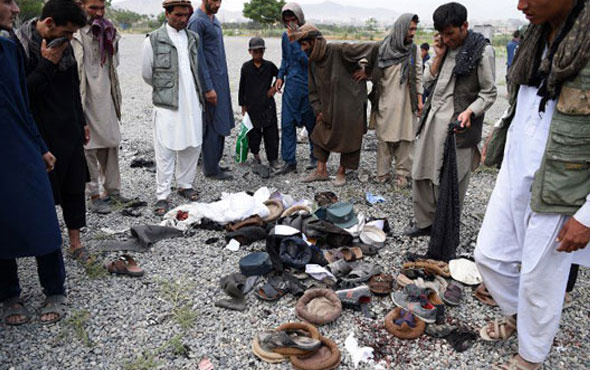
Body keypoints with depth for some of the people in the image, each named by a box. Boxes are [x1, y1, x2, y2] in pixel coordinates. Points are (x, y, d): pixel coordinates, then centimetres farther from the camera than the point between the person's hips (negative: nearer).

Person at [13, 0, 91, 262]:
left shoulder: (63, 45, 8)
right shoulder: (21, 46, -15)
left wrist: (82, 122, 19)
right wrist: (47, 64, -21)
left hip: (70, 133, 7)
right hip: (43, 137, -6)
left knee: (75, 188, 11)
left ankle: (75, 243, 23)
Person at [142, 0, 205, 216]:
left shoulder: (194, 38, 11)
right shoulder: (153, 40, -2)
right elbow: (147, 74, 6)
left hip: (193, 103, 4)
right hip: (167, 105, -4)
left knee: (192, 146, 8)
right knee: (165, 151, -3)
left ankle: (185, 184, 25)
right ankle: (162, 196, 4)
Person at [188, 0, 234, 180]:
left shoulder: (214, 20, 16)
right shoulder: (197, 21, -12)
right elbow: (198, 57, -17)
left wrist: (222, 83, 17)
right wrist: (208, 88, -19)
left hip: (220, 79, 9)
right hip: (210, 82, -9)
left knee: (221, 124, 11)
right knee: (212, 126, -4)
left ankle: (213, 163, 21)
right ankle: (210, 169, 5)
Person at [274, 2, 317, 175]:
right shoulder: (285, 36, 9)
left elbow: (308, 60, -18)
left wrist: (294, 41, -21)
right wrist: (281, 76, 9)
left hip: (308, 85, -4)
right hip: (291, 85, 5)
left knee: (311, 122, 8)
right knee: (287, 124, -1)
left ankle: (315, 157, 27)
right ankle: (289, 161, 6)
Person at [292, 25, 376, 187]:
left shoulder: (338, 50, -20)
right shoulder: (312, 62, 2)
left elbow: (372, 48, -21)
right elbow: (313, 90, 11)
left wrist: (367, 71, -13)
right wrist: (318, 110, 5)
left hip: (350, 104, -7)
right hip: (329, 107, 7)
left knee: (348, 138, 4)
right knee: (320, 134, 8)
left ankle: (341, 172, 21)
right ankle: (321, 171, 20)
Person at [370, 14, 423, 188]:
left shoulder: (414, 49, 5)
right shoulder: (383, 48, -1)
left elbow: (418, 76, 6)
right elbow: (375, 73, 8)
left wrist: (419, 100, 3)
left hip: (406, 101, 1)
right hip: (385, 101, -1)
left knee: (405, 137, 2)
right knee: (384, 136, 4)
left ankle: (402, 173, 12)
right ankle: (383, 171, 16)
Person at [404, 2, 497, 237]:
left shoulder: (482, 51, -7)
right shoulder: (446, 46, 13)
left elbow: (489, 93, -6)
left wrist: (469, 111, -23)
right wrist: (438, 56, 1)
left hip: (457, 124, -7)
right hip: (432, 119, 7)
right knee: (421, 174, 11)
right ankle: (425, 222, 26)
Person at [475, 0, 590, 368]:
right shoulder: (539, 35, 4)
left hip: (557, 192, -7)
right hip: (513, 176, 7)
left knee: (539, 281, 9)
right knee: (490, 256, 17)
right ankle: (515, 314, 46)